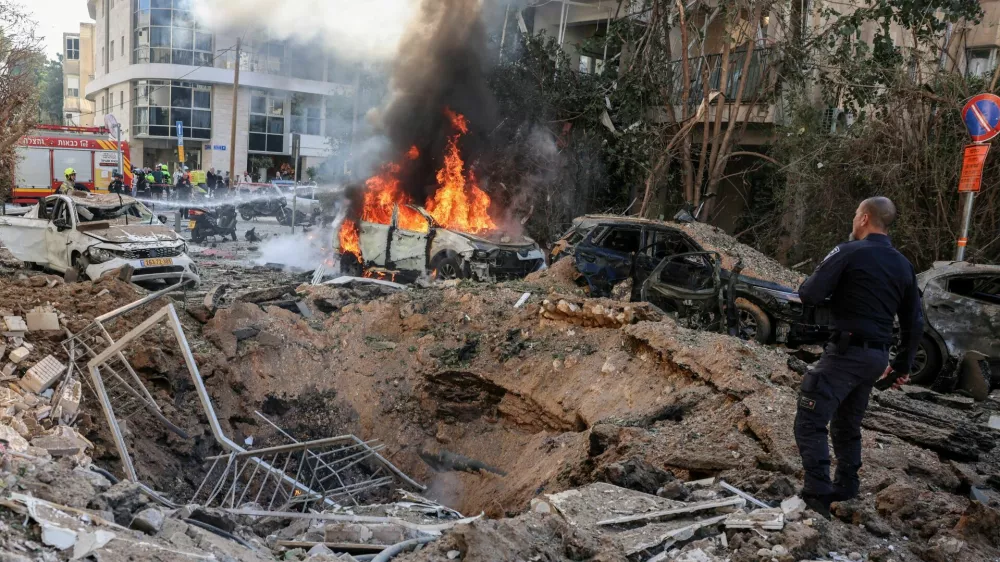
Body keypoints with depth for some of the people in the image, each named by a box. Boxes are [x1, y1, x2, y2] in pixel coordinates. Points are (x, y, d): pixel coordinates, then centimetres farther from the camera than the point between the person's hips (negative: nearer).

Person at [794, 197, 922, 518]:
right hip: (877, 356, 8)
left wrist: (808, 286, 9)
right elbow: (914, 323, 17)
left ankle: (818, 495, -16)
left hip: (847, 351, -8)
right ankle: (845, 489, 28)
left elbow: (809, 295, -14)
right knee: (847, 425, 21)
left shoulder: (849, 252, -10)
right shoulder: (903, 265, 13)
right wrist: (903, 364, 25)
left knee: (810, 422, -8)